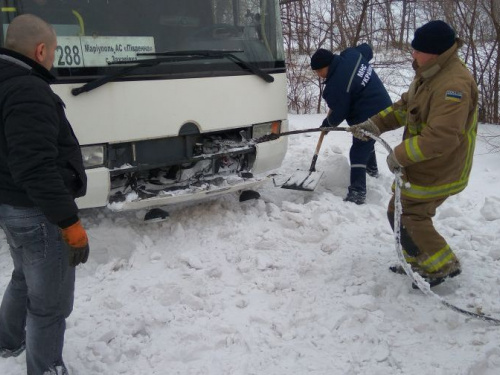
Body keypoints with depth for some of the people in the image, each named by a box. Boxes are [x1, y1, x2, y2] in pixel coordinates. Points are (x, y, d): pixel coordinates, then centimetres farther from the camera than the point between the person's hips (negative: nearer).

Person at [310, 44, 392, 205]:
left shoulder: (336, 84, -26)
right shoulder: (351, 54, -3)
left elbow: (339, 113, -18)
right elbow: (367, 49, 19)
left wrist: (327, 123, 3)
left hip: (368, 117, -10)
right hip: (382, 106, 10)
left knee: (358, 152, -7)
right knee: (367, 141, 31)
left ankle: (357, 193, -12)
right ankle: (371, 168, 54)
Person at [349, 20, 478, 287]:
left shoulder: (454, 85, -28)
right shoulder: (429, 74, 6)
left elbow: (440, 138, -32)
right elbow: (404, 107, 17)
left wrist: (400, 155, -23)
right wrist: (375, 123, 4)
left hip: (438, 170, -10)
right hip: (423, 164, 10)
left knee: (403, 214, -4)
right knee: (413, 212, 17)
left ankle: (441, 266, 8)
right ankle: (420, 263, 33)